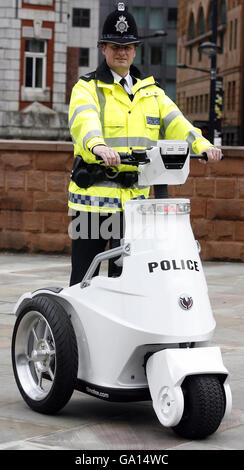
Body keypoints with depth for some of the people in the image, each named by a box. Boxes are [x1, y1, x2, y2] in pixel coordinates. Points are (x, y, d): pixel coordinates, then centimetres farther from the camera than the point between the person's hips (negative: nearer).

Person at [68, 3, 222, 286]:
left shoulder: (151, 93, 18)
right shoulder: (87, 89, 3)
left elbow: (174, 121, 3)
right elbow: (85, 120, -19)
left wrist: (201, 144, -18)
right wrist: (98, 146, -41)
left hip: (135, 198, 4)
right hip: (94, 196, -4)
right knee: (84, 276, 0)